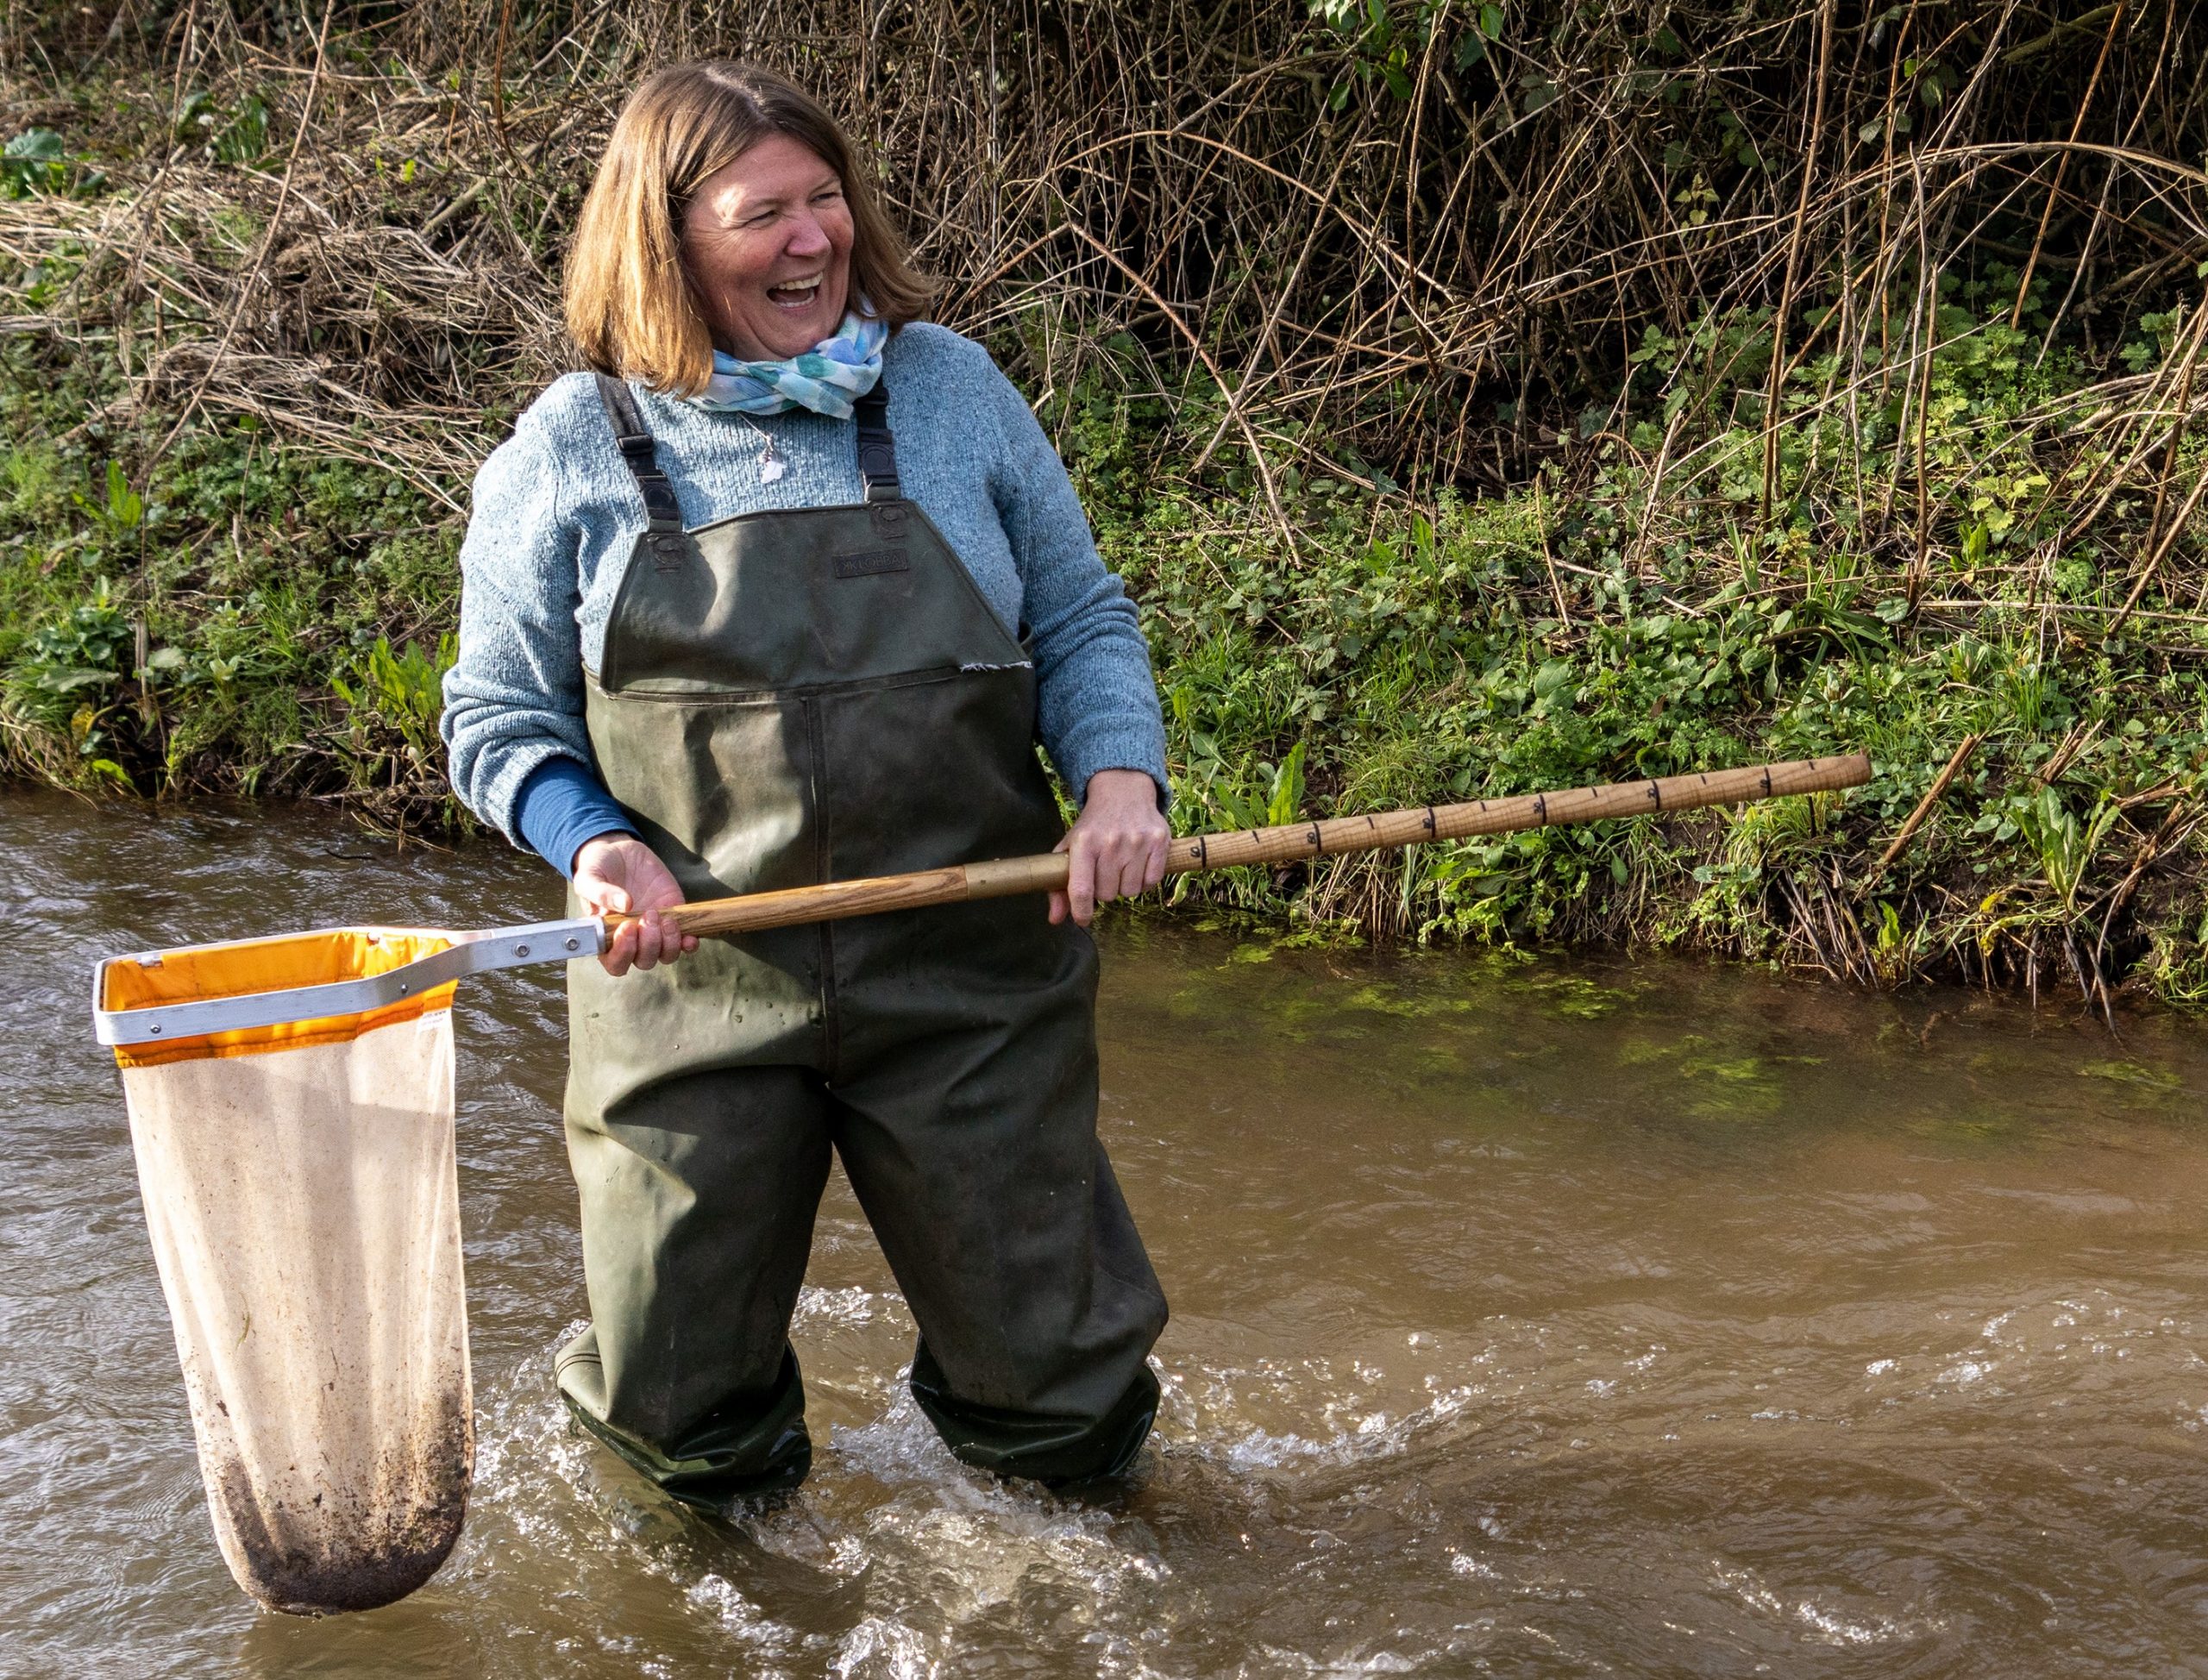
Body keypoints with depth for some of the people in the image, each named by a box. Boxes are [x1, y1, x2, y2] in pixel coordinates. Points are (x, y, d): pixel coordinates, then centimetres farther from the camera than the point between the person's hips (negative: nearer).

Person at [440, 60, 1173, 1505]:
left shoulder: (950, 387, 5)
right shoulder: (573, 451, 2)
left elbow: (1082, 623, 11)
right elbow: (500, 717, 7)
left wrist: (1119, 775, -8)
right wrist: (593, 842, -13)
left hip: (970, 983, 1)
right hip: (692, 995, 0)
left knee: (1067, 1417, 8)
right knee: (690, 1436, 8)